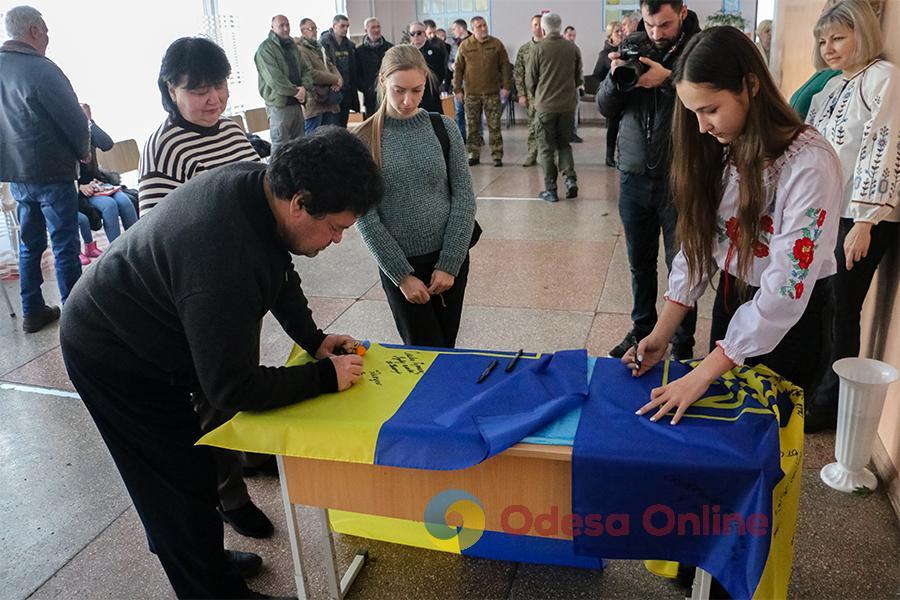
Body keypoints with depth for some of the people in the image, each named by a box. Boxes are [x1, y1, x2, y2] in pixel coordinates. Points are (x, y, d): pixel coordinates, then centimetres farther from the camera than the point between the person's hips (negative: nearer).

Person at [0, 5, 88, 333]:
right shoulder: (41, 69, -16)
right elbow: (74, 119, -14)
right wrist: (82, 152, 4)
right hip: (51, 173, -7)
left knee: (30, 244, 16)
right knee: (65, 247, -1)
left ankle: (32, 312, 22)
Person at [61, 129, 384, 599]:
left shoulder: (260, 184, -15)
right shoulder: (226, 260, -41)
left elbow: (280, 270, 5)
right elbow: (234, 389, -32)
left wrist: (313, 338, -3)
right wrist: (325, 377, -24)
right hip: (115, 361, -9)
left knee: (185, 471, 23)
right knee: (182, 485, 5)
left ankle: (205, 561, 43)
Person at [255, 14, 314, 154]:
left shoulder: (292, 47, 17)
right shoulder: (266, 48, -8)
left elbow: (305, 70, 14)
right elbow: (274, 78, -18)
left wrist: (304, 87, -7)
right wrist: (295, 91, -14)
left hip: (296, 103, 8)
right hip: (279, 104, -8)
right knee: (280, 145, -7)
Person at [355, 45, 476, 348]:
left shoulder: (443, 128, -1)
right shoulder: (365, 139, -6)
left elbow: (464, 197, -2)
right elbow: (365, 214, -7)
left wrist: (450, 264, -9)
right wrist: (401, 274, -11)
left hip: (450, 259, 2)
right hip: (399, 263, -2)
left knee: (447, 347, 13)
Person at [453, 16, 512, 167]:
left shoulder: (496, 44, 3)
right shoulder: (464, 46, 3)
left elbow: (505, 66, 4)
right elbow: (458, 69, 5)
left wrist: (506, 86, -2)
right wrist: (458, 89, 1)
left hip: (492, 92, -1)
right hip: (471, 93, 1)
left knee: (494, 126, 0)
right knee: (472, 126, 6)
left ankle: (497, 156, 6)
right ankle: (474, 155, 16)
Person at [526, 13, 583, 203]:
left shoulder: (539, 49, -10)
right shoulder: (573, 48, -1)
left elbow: (530, 80, -3)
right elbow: (578, 77, 8)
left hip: (545, 105, -3)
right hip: (568, 104, 3)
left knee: (547, 148, 7)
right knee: (564, 144, 18)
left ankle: (550, 189, 7)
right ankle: (570, 179, 1)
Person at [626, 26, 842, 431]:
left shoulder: (809, 163, -27)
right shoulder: (721, 150, -6)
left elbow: (785, 290, -29)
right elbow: (698, 243, -3)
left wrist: (703, 374, -29)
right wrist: (661, 334, -12)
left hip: (789, 318, -5)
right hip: (731, 300, 6)